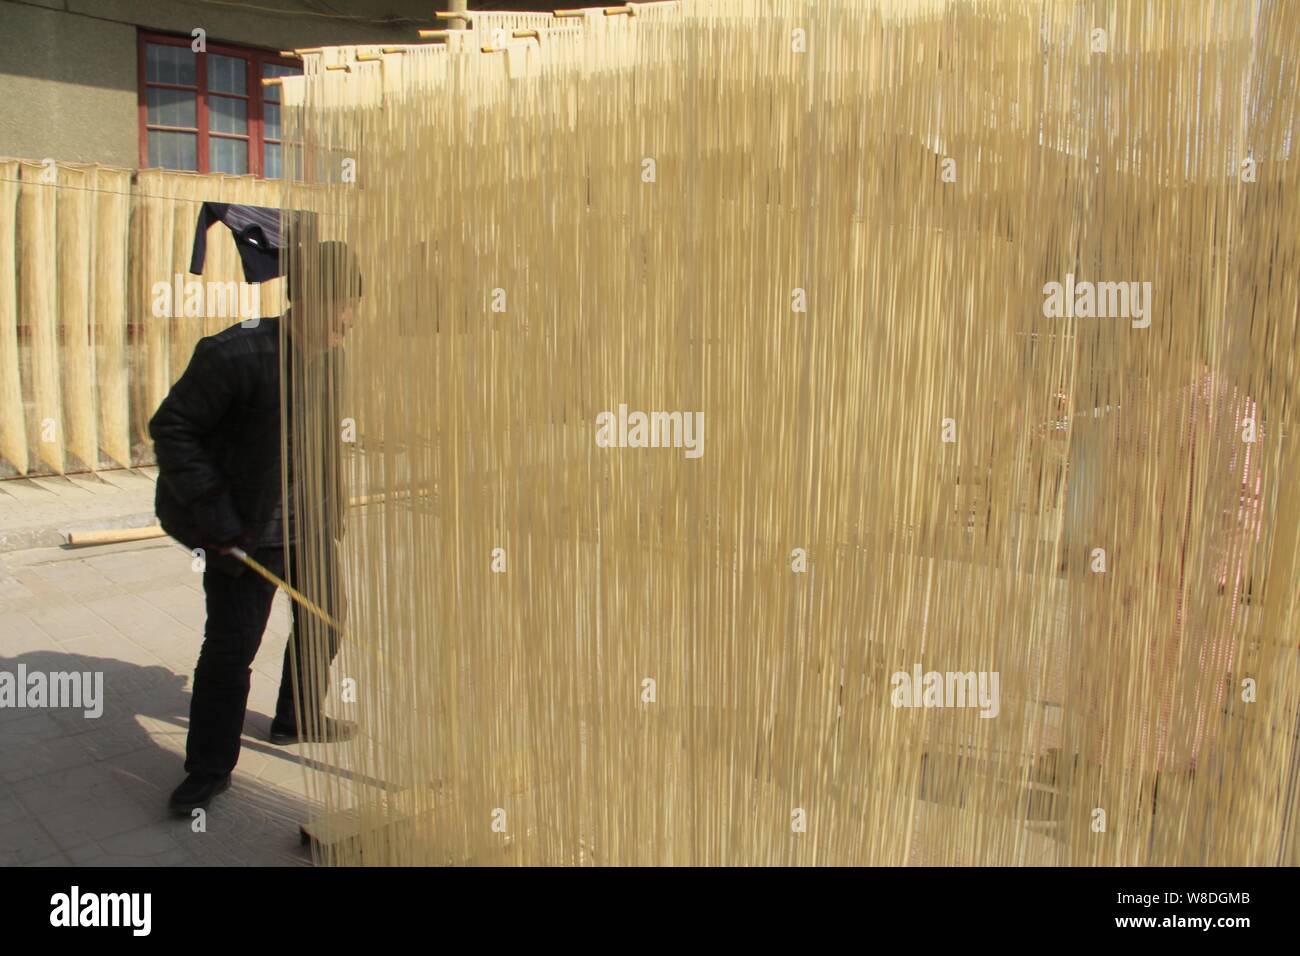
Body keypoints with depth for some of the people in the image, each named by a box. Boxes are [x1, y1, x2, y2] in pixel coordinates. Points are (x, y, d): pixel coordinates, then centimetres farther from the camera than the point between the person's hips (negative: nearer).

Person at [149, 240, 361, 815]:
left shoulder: (330, 360, 0)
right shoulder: (235, 355, -22)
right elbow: (171, 428, -17)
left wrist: (332, 509, 9)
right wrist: (213, 516, -20)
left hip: (312, 524, 7)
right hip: (247, 530, -7)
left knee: (323, 621, 18)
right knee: (231, 647, -1)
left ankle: (299, 720, 40)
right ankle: (209, 769, 16)